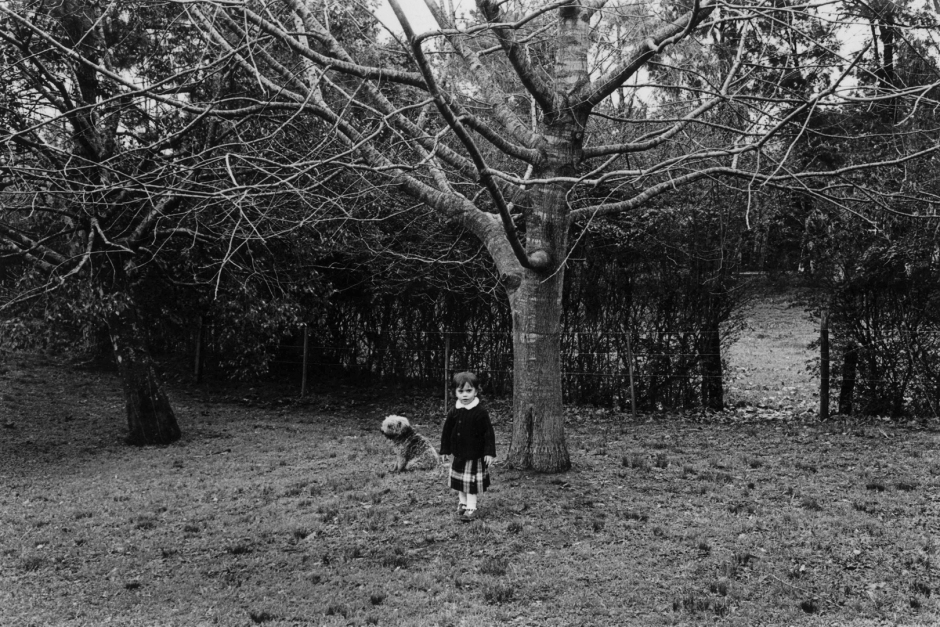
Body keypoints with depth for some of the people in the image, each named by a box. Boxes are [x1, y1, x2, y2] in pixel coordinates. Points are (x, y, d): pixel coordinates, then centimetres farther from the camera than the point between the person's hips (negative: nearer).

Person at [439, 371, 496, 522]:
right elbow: (446, 432, 7)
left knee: (472, 482, 0)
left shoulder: (480, 413, -15)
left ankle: (471, 507, 10)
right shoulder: (453, 413, -2)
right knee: (460, 481, 16)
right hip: (459, 454, 5)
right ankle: (463, 503, 32)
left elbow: (489, 433, -12)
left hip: (475, 455, -5)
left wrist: (490, 452, -16)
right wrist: (444, 450, 8)